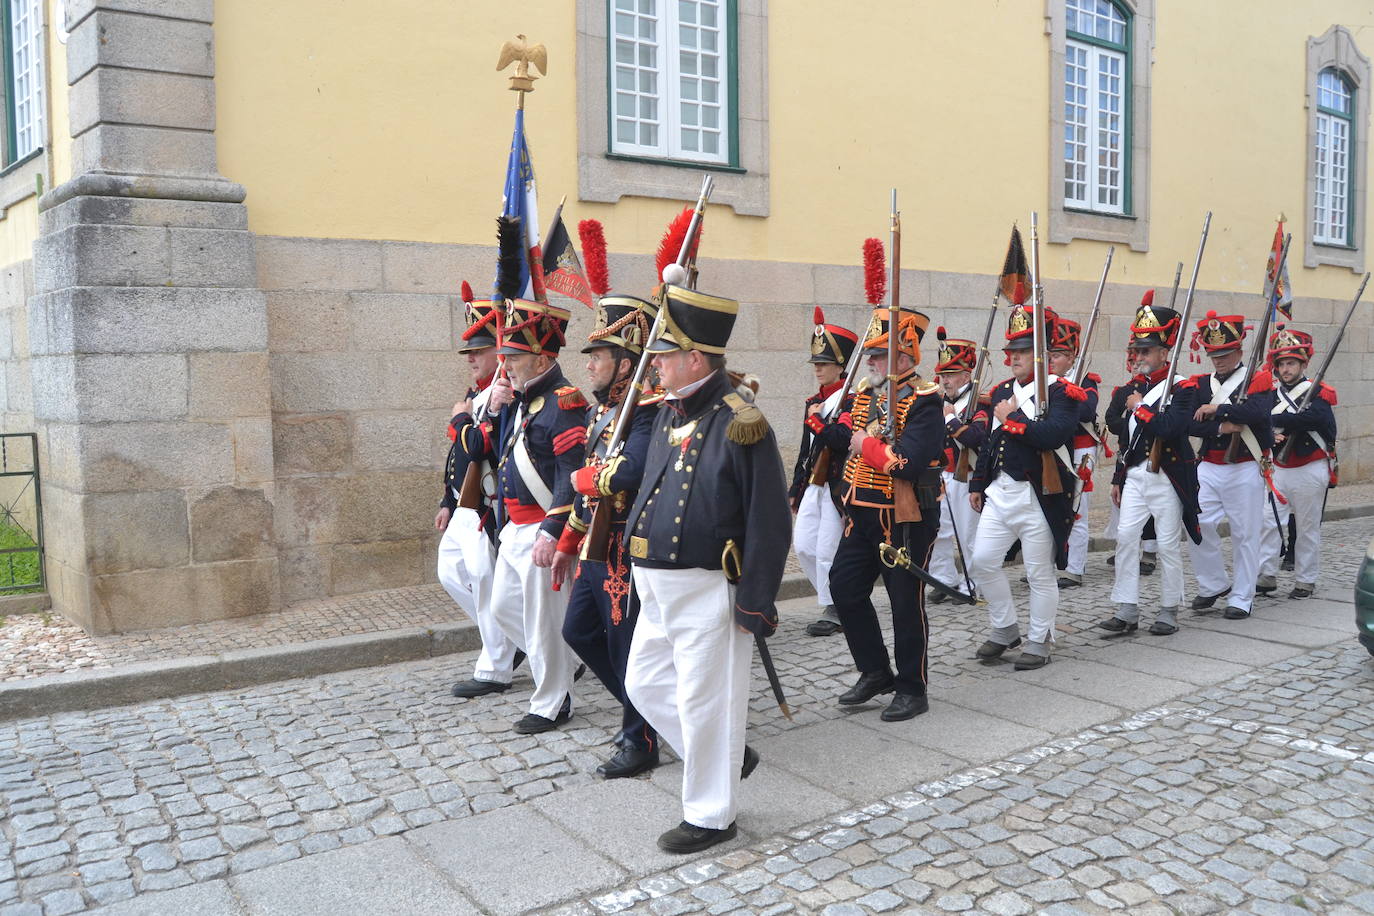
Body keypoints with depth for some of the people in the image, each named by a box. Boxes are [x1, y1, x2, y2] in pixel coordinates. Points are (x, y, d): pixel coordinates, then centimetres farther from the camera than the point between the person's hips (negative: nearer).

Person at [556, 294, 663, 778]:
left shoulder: (647, 409, -19)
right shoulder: (604, 410, 11)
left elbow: (631, 471, -37)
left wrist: (582, 478, -17)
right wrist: (568, 542, 20)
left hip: (627, 552, -10)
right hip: (595, 551, 10)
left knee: (627, 647, 2)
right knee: (578, 631, 19)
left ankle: (639, 742, 20)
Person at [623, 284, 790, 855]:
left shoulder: (739, 424, -17)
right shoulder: (669, 415, 7)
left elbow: (770, 522, -17)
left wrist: (757, 603, -17)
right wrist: (639, 564, 13)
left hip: (707, 590, -9)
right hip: (658, 588, 9)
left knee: (704, 701, 3)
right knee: (645, 684, 18)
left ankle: (710, 816, 23)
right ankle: (726, 756, 36)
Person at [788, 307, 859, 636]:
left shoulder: (852, 402, -10)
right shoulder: (813, 403, 14)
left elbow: (845, 444, -22)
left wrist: (817, 420, -16)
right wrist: (795, 490, 19)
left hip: (837, 488, -8)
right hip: (812, 487, 8)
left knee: (828, 551, -5)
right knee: (803, 547, 8)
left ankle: (834, 613, 9)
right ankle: (836, 600, 24)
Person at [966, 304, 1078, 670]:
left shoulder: (1060, 392, -9)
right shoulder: (1002, 392, 13)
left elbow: (1054, 434, -27)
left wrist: (1010, 420, -19)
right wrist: (977, 485, 18)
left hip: (1038, 496, -7)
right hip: (999, 491, 7)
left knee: (1040, 573, 4)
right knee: (983, 561, 5)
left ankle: (1038, 643, 17)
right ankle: (1004, 629, 23)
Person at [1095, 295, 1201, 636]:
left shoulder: (1182, 387, -8)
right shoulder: (1131, 388, 11)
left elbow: (1171, 427, -27)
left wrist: (1140, 407, -15)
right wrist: (1117, 479, 16)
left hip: (1166, 477, -5)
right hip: (1134, 476, 6)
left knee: (1168, 544, 3)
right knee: (1125, 537, 0)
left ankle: (1169, 611, 15)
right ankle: (1127, 611, 5)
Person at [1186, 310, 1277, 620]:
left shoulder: (1258, 380, -2)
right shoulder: (1200, 384, 9)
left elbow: (1258, 412, -23)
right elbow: (1189, 423, -3)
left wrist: (1216, 409, -19)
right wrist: (1221, 427, -17)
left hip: (1245, 470, -3)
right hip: (1208, 469, 3)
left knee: (1245, 534, 2)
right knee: (1199, 526, -2)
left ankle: (1241, 598, 12)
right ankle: (1213, 585, 17)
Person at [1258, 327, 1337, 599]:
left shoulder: (1319, 393, -6)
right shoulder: (1272, 395, 9)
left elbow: (1309, 418, -28)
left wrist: (1272, 420, -26)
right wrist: (1270, 435, -21)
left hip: (1309, 472, -4)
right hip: (1278, 471, 4)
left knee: (1308, 528, 4)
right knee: (1269, 523, 0)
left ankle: (1305, 581, 13)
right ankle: (1266, 574, 7)